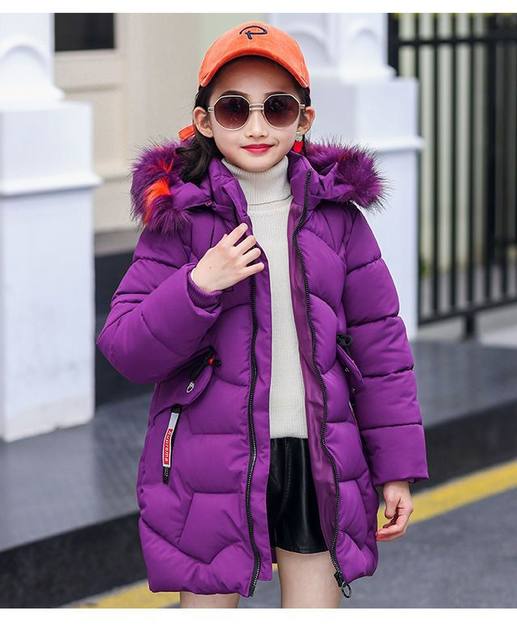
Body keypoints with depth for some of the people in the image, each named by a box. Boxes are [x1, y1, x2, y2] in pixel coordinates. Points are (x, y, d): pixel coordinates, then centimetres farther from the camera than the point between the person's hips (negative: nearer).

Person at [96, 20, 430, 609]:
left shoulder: (336, 212, 4)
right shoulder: (179, 215, -2)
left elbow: (378, 342, 6)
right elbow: (124, 350, -5)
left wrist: (397, 468, 4)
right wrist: (197, 287, -21)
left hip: (316, 464, 2)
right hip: (207, 466, -1)